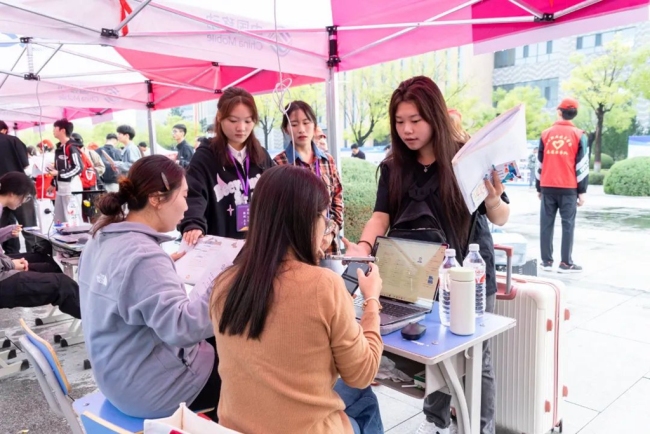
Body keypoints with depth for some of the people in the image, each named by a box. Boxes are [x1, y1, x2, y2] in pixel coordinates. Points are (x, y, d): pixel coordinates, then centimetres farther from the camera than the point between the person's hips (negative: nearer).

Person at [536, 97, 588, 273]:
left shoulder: (546, 134, 8)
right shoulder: (579, 135, 1)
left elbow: (539, 163, 10)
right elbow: (582, 165, -2)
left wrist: (538, 187, 17)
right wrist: (582, 191, 2)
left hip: (547, 187, 2)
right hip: (568, 188, -2)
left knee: (546, 224, 5)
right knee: (568, 224, 1)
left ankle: (546, 261, 6)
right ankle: (566, 263, 0)